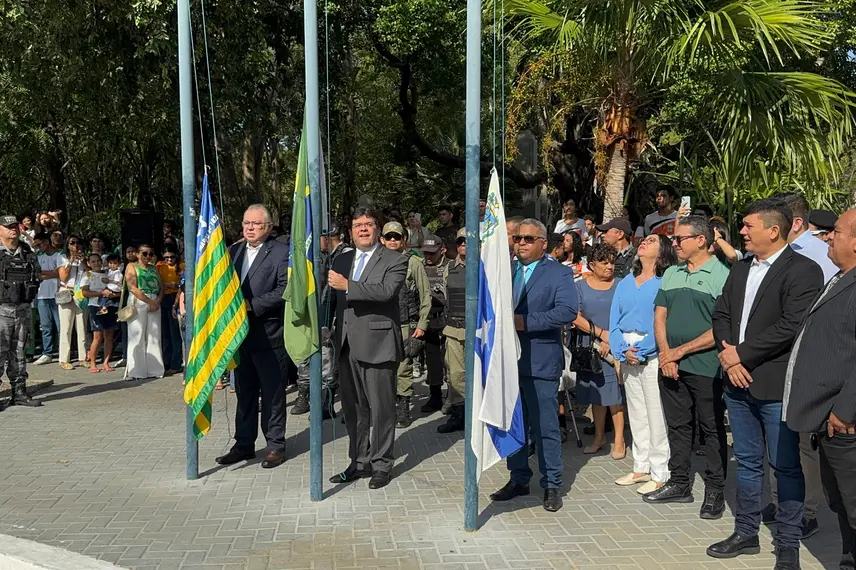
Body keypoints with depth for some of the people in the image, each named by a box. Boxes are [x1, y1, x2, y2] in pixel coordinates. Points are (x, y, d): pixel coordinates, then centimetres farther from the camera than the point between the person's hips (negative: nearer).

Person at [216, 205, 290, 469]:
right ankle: (244, 445, 24)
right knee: (244, 392, 14)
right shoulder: (233, 251, 12)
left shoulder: (281, 252, -7)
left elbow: (285, 289, -16)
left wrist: (252, 305, -19)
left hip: (269, 335, -6)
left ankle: (275, 445, 14)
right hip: (239, 333, 6)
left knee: (272, 393, 3)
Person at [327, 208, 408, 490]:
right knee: (353, 409, 14)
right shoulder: (342, 260, 16)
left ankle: (382, 464, 14)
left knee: (381, 409, 1)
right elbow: (336, 298, 16)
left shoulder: (394, 260, -4)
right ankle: (359, 462, 26)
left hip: (377, 344, -6)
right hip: (347, 346, 6)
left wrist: (347, 286, -21)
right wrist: (335, 334, 6)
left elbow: (387, 290, -21)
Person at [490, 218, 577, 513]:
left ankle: (552, 485, 13)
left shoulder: (559, 273, -2)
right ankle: (519, 479, 26)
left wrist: (525, 322, -21)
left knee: (545, 427, 0)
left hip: (540, 362, -5)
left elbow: (567, 311, -17)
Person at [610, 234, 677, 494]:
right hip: (627, 355, 6)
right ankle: (641, 468, 22)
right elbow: (614, 320, 9)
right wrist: (622, 351, -5)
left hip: (653, 354, -6)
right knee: (636, 414, 13)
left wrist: (641, 351, -15)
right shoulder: (625, 283, 14)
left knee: (657, 416, -4)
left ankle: (660, 474, 4)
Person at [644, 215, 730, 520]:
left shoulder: (721, 275, -8)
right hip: (670, 366, 6)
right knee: (678, 426, 14)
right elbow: (659, 316, 11)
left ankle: (715, 491, 16)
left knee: (712, 429, 5)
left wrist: (681, 351, -13)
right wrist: (665, 354, -5)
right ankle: (679, 483, 26)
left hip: (706, 367, -6)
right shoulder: (671, 274, 12)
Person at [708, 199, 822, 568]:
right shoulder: (740, 270, 15)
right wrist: (727, 355, -6)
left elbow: (792, 325, -19)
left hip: (777, 386, -7)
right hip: (739, 382, 7)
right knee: (747, 462, 16)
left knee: (786, 467, 4)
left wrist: (742, 354, -16)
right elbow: (721, 314, 12)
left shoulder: (803, 270, -10)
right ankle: (746, 534, 28)